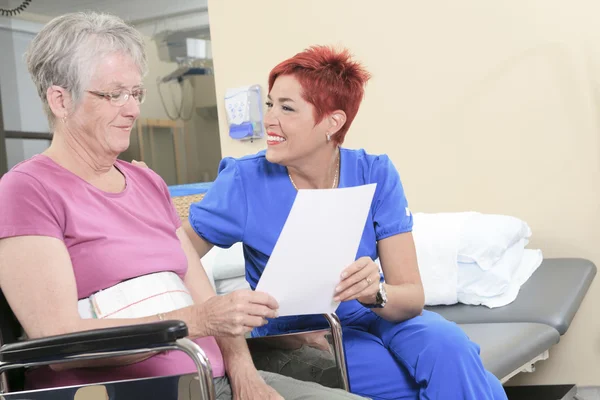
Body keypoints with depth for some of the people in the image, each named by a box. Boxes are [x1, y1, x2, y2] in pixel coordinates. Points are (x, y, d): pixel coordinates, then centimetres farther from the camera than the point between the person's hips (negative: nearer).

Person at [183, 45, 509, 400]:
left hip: (372, 318, 2)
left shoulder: (375, 176, -10)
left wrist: (376, 294, -35)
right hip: (296, 337, -2)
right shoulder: (245, 182, -14)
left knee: (447, 345, -30)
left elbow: (413, 297, -13)